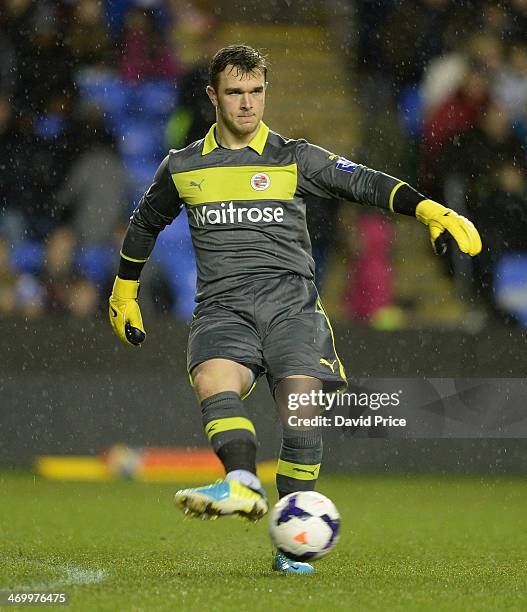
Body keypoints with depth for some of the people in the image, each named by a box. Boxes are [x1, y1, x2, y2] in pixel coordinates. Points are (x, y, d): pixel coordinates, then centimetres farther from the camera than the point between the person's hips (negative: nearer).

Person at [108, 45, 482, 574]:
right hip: (223, 307, 1)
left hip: (291, 304, 0)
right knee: (214, 383, -32)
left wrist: (434, 212, -13)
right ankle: (243, 485, -54)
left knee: (301, 415, -17)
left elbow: (365, 183, 1)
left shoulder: (294, 159, 10)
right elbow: (145, 222, 33)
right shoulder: (181, 168, 16)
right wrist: (124, 296, 38)